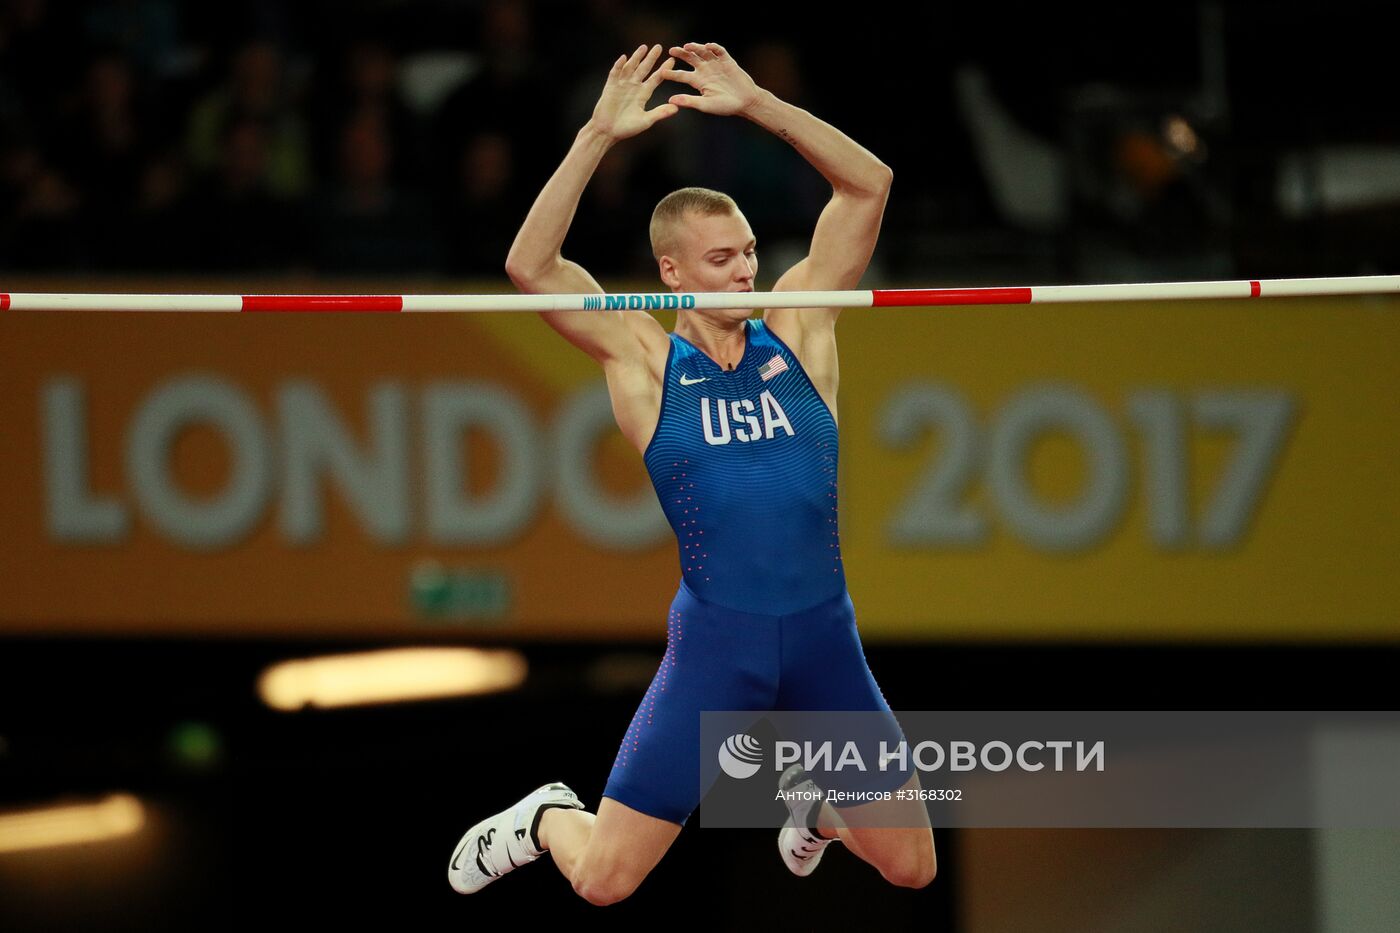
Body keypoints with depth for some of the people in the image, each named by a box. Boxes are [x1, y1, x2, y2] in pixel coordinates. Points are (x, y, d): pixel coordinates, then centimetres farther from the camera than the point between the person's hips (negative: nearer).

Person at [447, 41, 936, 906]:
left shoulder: (798, 331, 5)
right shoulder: (644, 362, -1)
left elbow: (870, 183, 1)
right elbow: (529, 267, -14)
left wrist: (757, 105, -8)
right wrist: (600, 136, -19)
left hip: (825, 633, 3)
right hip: (715, 639, -3)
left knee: (912, 866, 7)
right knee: (603, 879, -4)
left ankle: (816, 796, 40)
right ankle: (549, 820, 31)